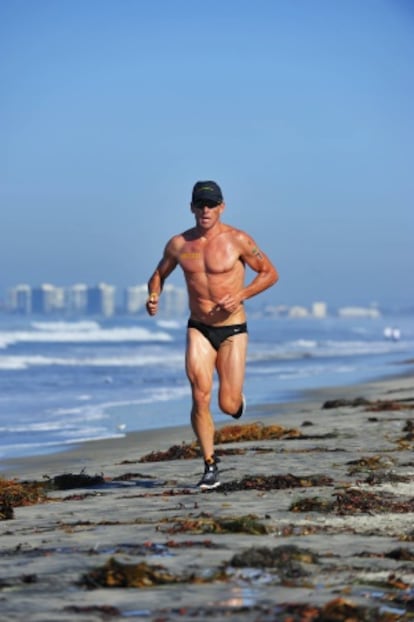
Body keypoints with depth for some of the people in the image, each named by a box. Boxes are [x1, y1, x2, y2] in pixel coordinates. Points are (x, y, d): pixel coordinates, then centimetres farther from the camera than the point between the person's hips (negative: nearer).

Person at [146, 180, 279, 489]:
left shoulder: (238, 240, -8)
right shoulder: (178, 244, 1)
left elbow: (270, 273, 0)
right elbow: (159, 275, 17)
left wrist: (240, 295, -15)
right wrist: (154, 296, -6)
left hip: (232, 330, -2)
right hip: (199, 329, 2)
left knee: (229, 406, -5)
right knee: (200, 394, -16)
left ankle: (237, 398, 35)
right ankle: (210, 465, -5)